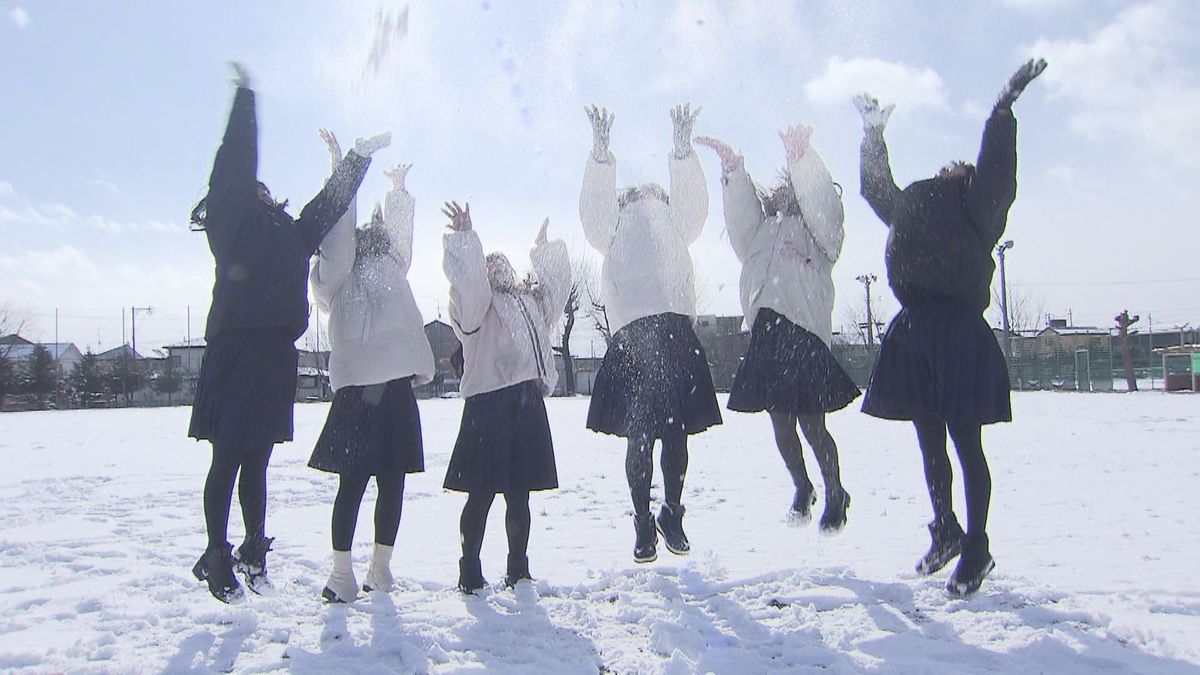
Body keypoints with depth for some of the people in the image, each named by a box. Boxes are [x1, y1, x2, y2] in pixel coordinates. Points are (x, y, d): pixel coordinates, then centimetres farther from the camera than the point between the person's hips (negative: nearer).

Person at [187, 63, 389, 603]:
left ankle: (254, 549, 18)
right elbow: (234, 166, -5)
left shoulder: (289, 234, 21)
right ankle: (216, 555, 8)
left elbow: (329, 205, 28)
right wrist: (245, 96, -2)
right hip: (235, 350, -6)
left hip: (276, 352, 6)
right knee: (228, 460, 0)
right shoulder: (228, 225, 3)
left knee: (256, 462, 11)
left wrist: (358, 159, 32)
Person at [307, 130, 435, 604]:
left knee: (393, 480, 8)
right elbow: (339, 230, -5)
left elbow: (399, 230, 32)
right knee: (353, 481, -4)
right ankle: (341, 573, 4)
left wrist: (398, 188, 42)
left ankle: (381, 567, 20)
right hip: (358, 387, -6)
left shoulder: (390, 270, 21)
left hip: (397, 384, 6)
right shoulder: (338, 277, 4)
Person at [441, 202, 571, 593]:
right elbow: (467, 281, -15)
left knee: (519, 495, 11)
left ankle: (518, 571, 20)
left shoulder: (529, 300, 26)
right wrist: (464, 237, -18)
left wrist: (545, 249, 39)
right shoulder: (476, 304, 5)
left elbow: (555, 283, 38)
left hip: (528, 403, 6)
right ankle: (470, 572, 9)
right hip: (488, 403, -6)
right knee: (481, 494, -1)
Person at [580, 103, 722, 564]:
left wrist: (682, 150, -1)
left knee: (676, 433, 3)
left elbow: (693, 202, 11)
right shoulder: (614, 231, 24)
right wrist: (601, 153, -5)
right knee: (639, 437, -2)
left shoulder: (675, 228, 28)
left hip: (676, 329, 2)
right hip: (632, 332, -2)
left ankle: (672, 515, 20)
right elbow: (594, 207, 6)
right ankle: (643, 525, 9)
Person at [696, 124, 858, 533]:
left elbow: (822, 202, -7)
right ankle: (801, 489, 30)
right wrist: (733, 169, -3)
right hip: (765, 335, 5)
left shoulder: (816, 231, 11)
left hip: (805, 334, -5)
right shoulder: (761, 233, 24)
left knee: (812, 426, -3)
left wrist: (801, 158, -22)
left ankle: (835, 494, 18)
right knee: (781, 426, 9)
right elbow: (741, 213, 9)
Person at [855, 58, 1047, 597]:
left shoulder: (977, 206, 8)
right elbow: (876, 186, 31)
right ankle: (945, 531, 28)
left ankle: (976, 549, 9)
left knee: (965, 442, -2)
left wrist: (1004, 108, -10)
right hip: (913, 333, 6)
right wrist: (873, 133, 32)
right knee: (929, 442, 12)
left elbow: (995, 170, -7)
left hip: (959, 332, -6)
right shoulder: (913, 207, 25)